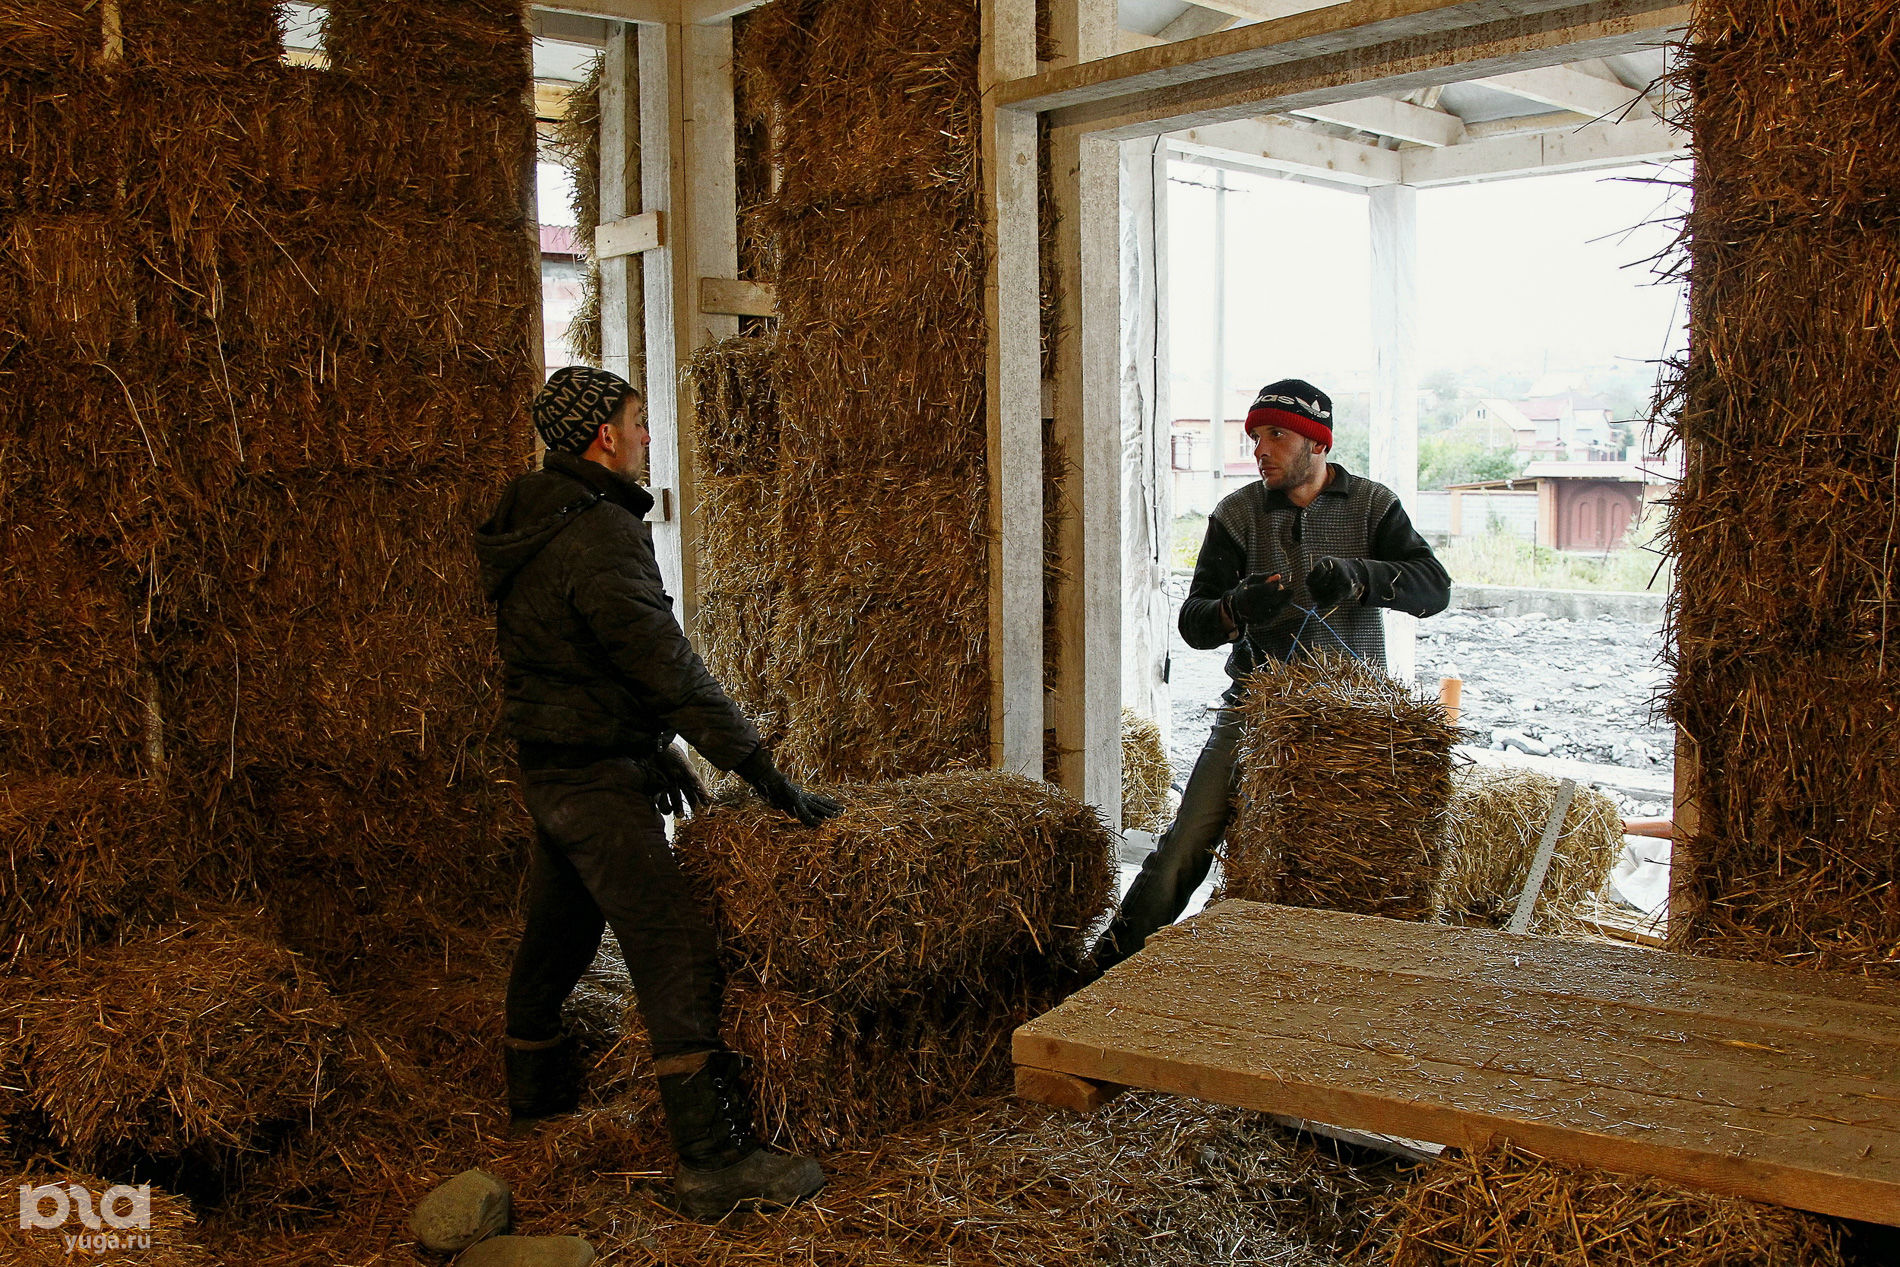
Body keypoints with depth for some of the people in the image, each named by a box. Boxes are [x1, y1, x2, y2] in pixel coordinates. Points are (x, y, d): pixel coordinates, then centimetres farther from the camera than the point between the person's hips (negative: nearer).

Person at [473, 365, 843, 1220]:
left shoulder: (536, 523, 12)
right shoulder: (599, 534, -20)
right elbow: (666, 663, -23)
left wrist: (657, 749, 18)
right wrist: (765, 773, -20)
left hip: (550, 771, 10)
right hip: (598, 777, -10)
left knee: (557, 931, 24)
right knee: (673, 949, -12)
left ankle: (534, 1084, 44)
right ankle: (714, 1159, -12)